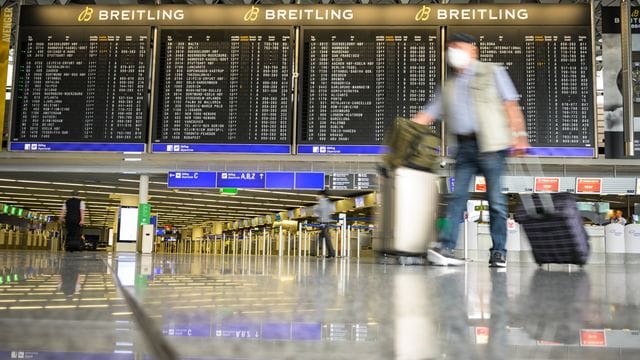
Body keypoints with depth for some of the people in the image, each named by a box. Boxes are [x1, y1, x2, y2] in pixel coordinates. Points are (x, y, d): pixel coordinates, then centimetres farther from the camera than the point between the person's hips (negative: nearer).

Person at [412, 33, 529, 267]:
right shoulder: (449, 86, 21)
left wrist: (519, 134, -7)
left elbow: (511, 104, 2)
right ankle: (446, 248, -7)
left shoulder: (492, 72, 9)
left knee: (495, 198, -2)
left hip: (490, 144, -4)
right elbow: (427, 114, 18)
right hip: (464, 146, 4)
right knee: (458, 196, -3)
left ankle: (499, 252, 4)